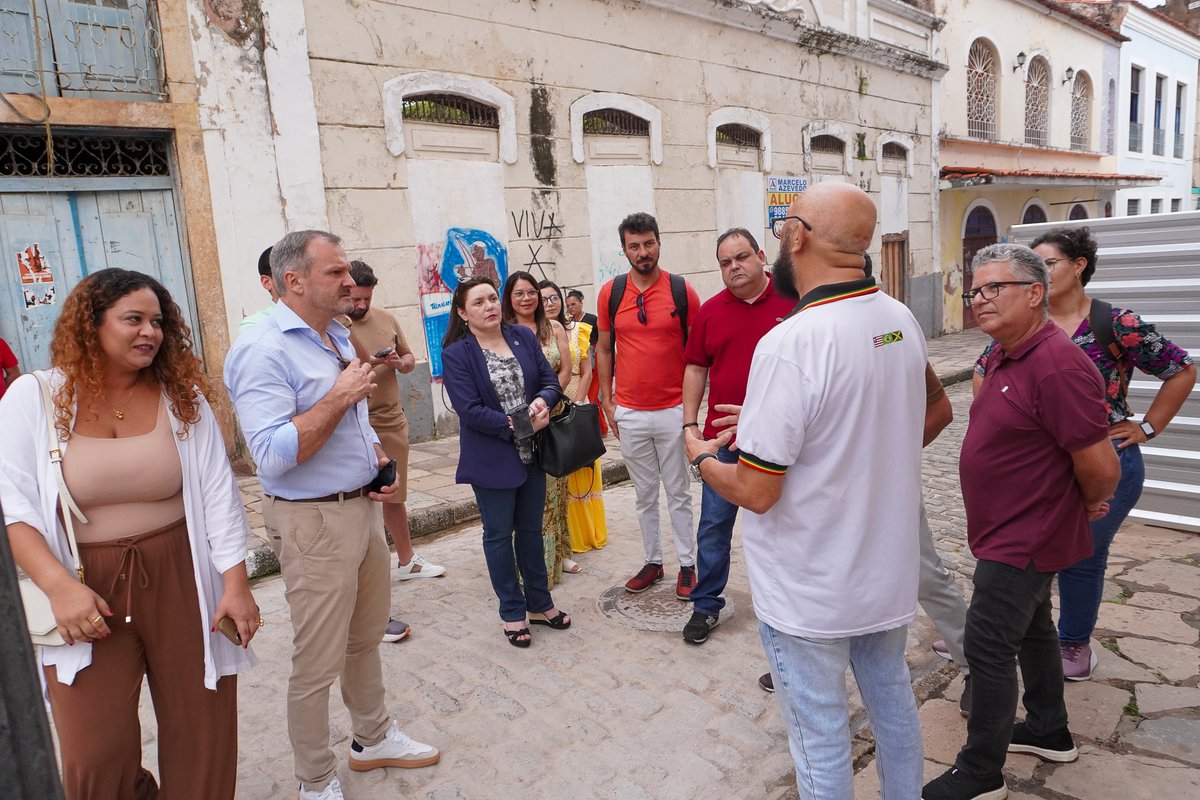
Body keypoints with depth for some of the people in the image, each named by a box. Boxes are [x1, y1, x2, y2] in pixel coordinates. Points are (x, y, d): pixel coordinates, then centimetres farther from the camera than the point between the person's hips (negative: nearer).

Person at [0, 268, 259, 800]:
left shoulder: (182, 395, 0)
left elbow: (218, 494, -1)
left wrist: (235, 582, -5)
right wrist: (60, 587, -17)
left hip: (182, 579, 1)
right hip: (87, 585, -1)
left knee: (201, 734, 11)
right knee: (95, 757, 9)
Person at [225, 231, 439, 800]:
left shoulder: (338, 339, 11)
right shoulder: (263, 351, -18)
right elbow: (273, 455, -26)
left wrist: (382, 464, 6)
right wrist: (340, 396, -23)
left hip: (364, 508, 9)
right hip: (314, 522, -8)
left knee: (366, 639, 22)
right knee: (318, 662, 5)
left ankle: (373, 738, 41)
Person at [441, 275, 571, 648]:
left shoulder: (523, 336, 4)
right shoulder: (456, 354, -11)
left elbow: (549, 379, 6)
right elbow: (470, 410, -18)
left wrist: (543, 401, -16)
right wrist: (516, 426, -20)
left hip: (532, 453, 5)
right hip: (492, 460, -5)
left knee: (531, 529, 17)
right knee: (499, 534, 9)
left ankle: (539, 603, 32)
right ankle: (512, 612, 24)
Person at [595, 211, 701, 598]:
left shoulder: (682, 290, -5)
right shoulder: (610, 293, 1)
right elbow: (604, 349, 10)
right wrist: (606, 400, 6)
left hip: (673, 409, -2)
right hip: (629, 413, 2)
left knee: (678, 492, 9)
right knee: (645, 493, 14)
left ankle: (687, 565, 21)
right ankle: (653, 562, 27)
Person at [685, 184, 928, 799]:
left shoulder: (789, 345, -28)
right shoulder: (903, 322, -3)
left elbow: (755, 491, -25)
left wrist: (702, 460, -4)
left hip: (810, 592, -7)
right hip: (890, 569, 8)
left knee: (820, 732, 12)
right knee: (891, 696, 27)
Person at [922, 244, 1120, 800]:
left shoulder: (1057, 367, -27)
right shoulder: (1002, 356, 5)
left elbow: (1101, 469, -25)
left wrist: (1089, 504, -5)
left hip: (1024, 541, -10)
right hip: (1014, 532, 10)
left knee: (988, 647, -1)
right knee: (1031, 628, 23)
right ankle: (1049, 732, 43)